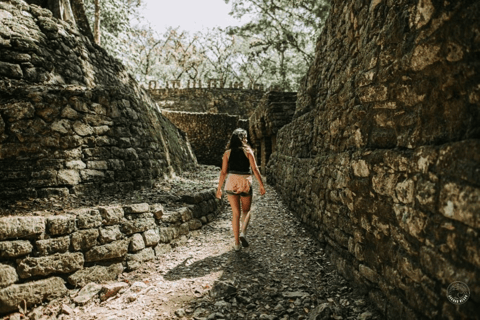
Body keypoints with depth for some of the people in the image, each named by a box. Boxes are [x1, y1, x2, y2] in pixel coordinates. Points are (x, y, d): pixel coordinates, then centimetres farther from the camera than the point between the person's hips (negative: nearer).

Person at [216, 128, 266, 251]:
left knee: (236, 213, 10)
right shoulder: (248, 151, -1)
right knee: (246, 210, 20)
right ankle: (243, 233, -3)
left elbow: (223, 172, 1)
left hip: (231, 182, 1)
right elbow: (255, 169, -5)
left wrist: (219, 188, 8)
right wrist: (261, 185, 0)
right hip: (245, 183, -1)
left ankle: (237, 243, 11)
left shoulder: (227, 153, 3)